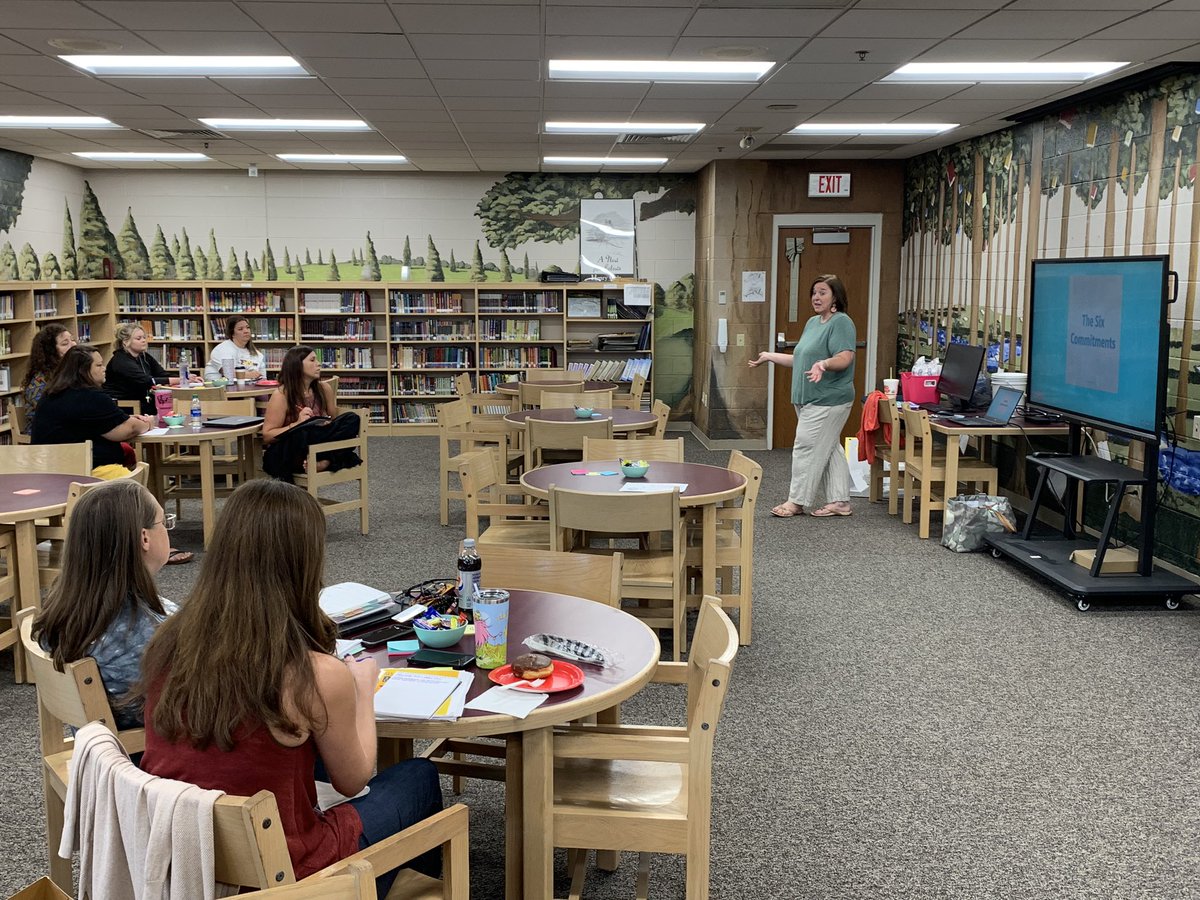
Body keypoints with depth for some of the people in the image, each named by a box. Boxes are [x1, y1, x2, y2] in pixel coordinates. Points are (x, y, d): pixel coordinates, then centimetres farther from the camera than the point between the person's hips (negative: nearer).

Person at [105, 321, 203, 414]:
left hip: (139, 404, 7)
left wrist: (188, 378, -21)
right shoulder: (120, 361, -16)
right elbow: (146, 381, -28)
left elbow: (164, 375, -3)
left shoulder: (145, 357, 8)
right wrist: (179, 380, -34)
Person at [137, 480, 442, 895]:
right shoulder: (318, 676, -26)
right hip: (278, 877, -5)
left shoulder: (167, 643, -11)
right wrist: (363, 689, 8)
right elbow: (352, 781, -7)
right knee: (419, 778, 19)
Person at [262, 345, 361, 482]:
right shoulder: (282, 395, -9)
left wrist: (328, 425, -8)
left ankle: (324, 461, -29)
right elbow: (267, 436, -10)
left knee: (352, 420, -18)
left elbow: (334, 421, 17)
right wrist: (297, 424, -22)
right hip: (285, 455, -6)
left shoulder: (324, 389, 5)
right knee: (304, 431, -40)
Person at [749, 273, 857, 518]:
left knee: (807, 448, -6)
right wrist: (770, 357, 25)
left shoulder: (841, 322, -11)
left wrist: (824, 364, -41)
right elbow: (802, 360, 23)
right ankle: (839, 501, 15)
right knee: (828, 451, 10)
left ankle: (797, 501, 2)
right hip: (810, 400, 9)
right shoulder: (812, 323, 17)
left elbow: (845, 358, -23)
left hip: (828, 401, -9)